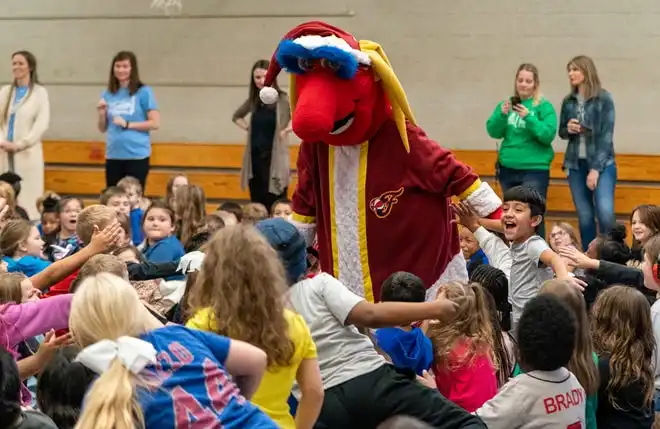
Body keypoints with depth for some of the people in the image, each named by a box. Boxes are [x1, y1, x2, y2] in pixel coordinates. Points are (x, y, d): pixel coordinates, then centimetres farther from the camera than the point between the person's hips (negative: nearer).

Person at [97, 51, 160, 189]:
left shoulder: (143, 92, -3)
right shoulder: (108, 94, 10)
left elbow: (155, 123, -8)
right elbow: (103, 128, 14)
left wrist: (127, 124, -15)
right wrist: (102, 113, -5)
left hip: (137, 156, -4)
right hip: (113, 156, 4)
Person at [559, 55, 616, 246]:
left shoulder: (603, 98, -5)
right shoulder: (568, 101, 8)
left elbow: (606, 135, -9)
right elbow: (561, 132, 17)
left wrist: (596, 168, -15)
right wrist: (568, 129, -8)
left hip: (601, 163, -4)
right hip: (576, 164, 4)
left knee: (605, 212, -20)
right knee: (585, 217, 4)